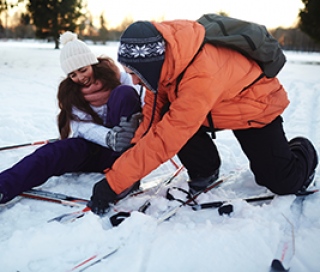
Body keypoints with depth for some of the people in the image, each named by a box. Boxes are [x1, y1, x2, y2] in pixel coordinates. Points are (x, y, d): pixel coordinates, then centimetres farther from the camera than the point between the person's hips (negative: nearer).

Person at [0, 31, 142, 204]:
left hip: (123, 150, -1)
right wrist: (109, 138, -36)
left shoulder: (117, 77, 1)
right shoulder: (70, 92, 3)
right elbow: (84, 127, -13)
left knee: (125, 93, -22)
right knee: (53, 153, -30)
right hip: (92, 148, 2)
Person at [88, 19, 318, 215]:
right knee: (167, 115, -20)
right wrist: (133, 158, -18)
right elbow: (153, 109, -11)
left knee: (284, 183, -10)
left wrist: (113, 183, -42)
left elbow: (164, 140, -45)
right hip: (217, 108, 6)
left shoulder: (202, 78, -45)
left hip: (256, 106, -6)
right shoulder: (162, 51, -22)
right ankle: (205, 170, 6)